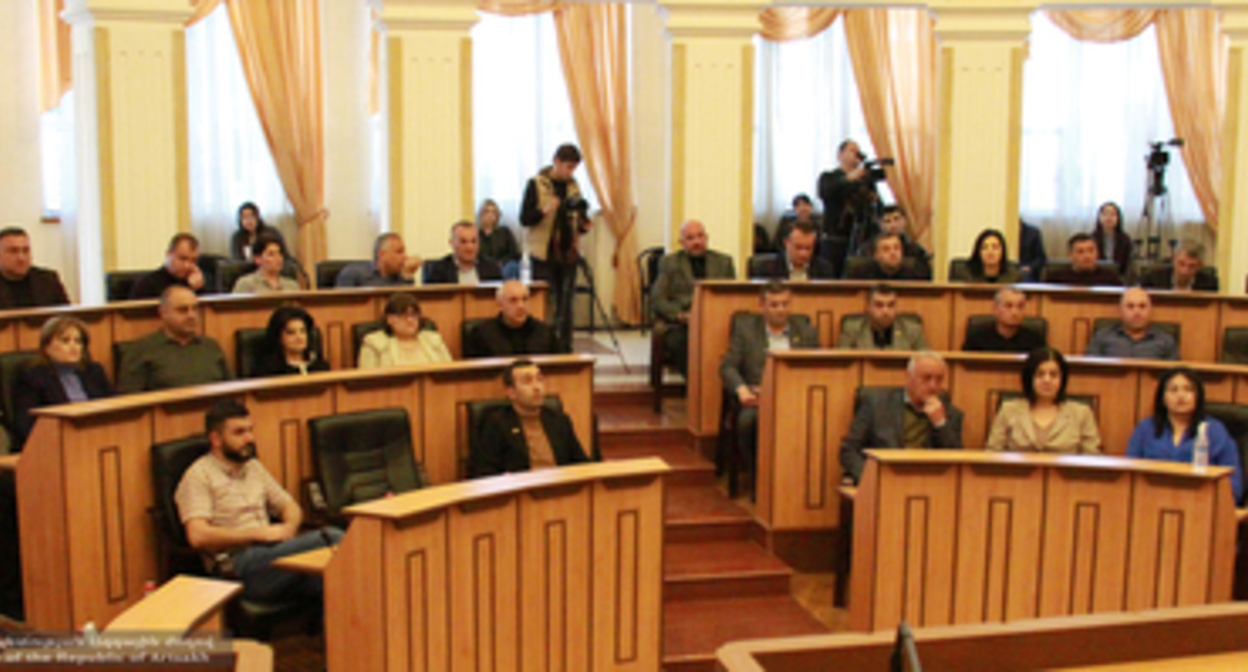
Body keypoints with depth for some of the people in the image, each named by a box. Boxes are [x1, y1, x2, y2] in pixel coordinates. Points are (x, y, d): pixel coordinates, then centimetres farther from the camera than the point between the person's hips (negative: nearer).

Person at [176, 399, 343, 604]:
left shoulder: (254, 467, 25)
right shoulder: (199, 476, 1)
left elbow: (291, 507, 30)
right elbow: (198, 536, -13)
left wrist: (289, 527, 5)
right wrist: (258, 534, -12)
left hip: (272, 553, 7)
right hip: (240, 567, -7)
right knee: (332, 539, -30)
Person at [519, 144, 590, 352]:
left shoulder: (573, 186, 10)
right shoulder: (536, 184, -4)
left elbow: (580, 219, 17)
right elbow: (524, 219, -8)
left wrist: (584, 225, -6)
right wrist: (545, 211, -25)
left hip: (568, 253, 4)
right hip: (544, 254, -4)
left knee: (566, 306, 5)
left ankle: (565, 349, 11)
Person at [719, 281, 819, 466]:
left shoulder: (807, 331, 18)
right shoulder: (745, 328, 14)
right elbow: (727, 366, 7)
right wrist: (742, 389, -15)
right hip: (757, 396, -1)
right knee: (748, 418, -35)